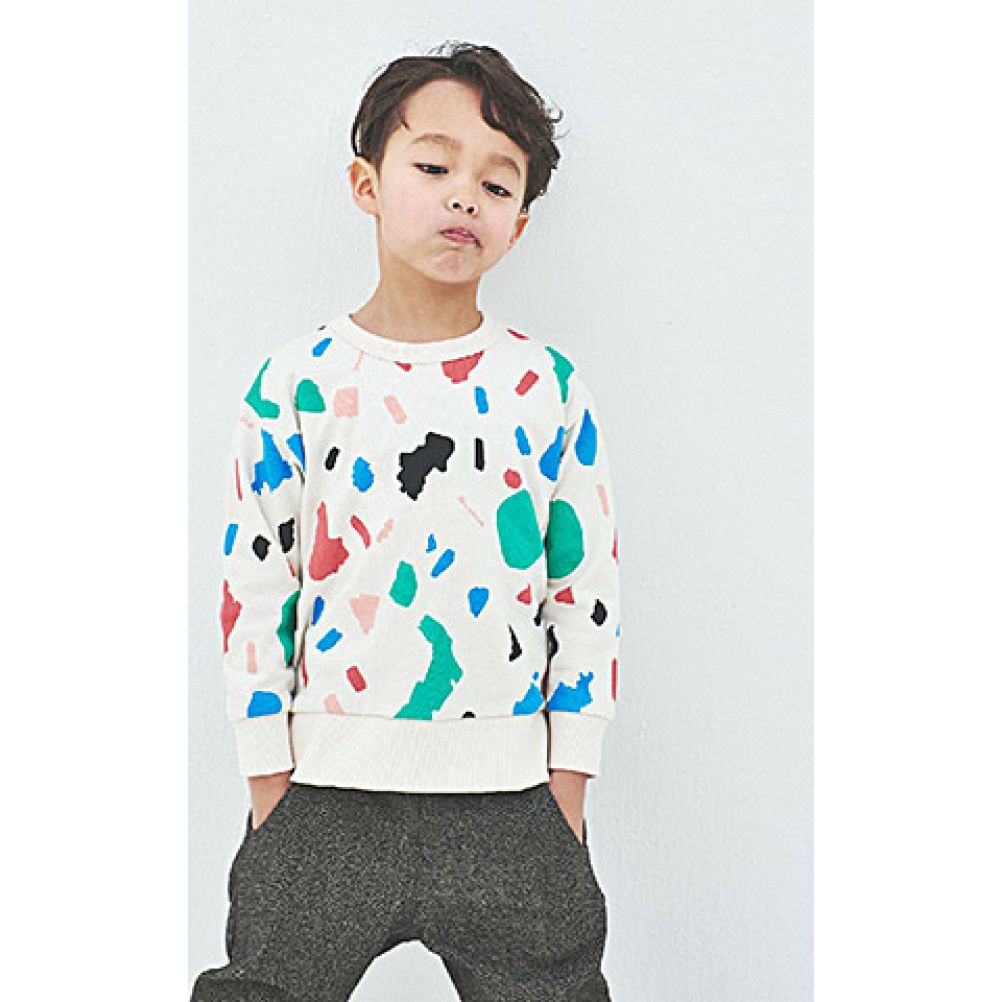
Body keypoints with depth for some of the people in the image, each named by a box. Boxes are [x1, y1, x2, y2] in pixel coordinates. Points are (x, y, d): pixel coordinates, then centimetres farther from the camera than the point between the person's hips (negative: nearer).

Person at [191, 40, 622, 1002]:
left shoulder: (550, 388, 1)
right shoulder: (300, 379, -1)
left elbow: (586, 590, 4)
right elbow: (254, 583, 1)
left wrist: (565, 798, 2)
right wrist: (270, 791, 0)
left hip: (506, 795, 1)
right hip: (327, 795, 0)